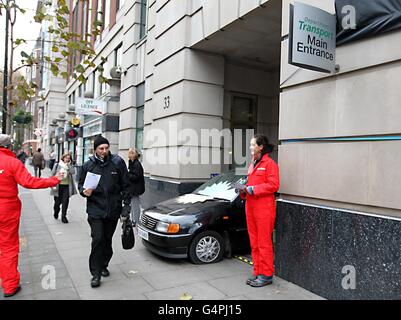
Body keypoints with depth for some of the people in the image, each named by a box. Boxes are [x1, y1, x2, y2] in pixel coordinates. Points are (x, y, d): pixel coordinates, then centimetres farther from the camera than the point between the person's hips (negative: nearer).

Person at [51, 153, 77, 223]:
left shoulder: (70, 166, 5)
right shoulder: (57, 165, 1)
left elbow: (73, 172, -15)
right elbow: (52, 175, 2)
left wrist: (68, 165, -13)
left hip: (67, 187, 1)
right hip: (58, 186, -1)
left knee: (65, 202, -2)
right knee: (57, 202, 10)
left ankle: (63, 217, 9)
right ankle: (56, 212, 40)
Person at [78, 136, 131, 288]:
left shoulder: (118, 162, -3)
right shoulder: (88, 165, 0)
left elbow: (125, 185, 1)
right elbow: (80, 184, 12)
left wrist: (126, 205, -2)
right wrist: (84, 191, -12)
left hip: (113, 209, 1)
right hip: (95, 209, -1)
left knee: (107, 240, 13)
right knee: (97, 239, -8)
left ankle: (103, 266, 35)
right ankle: (96, 274, 6)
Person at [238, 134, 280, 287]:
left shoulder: (269, 163, -7)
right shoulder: (252, 164, 19)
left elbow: (274, 185, -15)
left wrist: (253, 189, -17)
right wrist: (244, 190, 8)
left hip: (264, 208, -8)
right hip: (251, 207, 8)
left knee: (264, 243, -2)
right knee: (254, 242, 12)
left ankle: (266, 275, 9)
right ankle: (257, 272, 22)